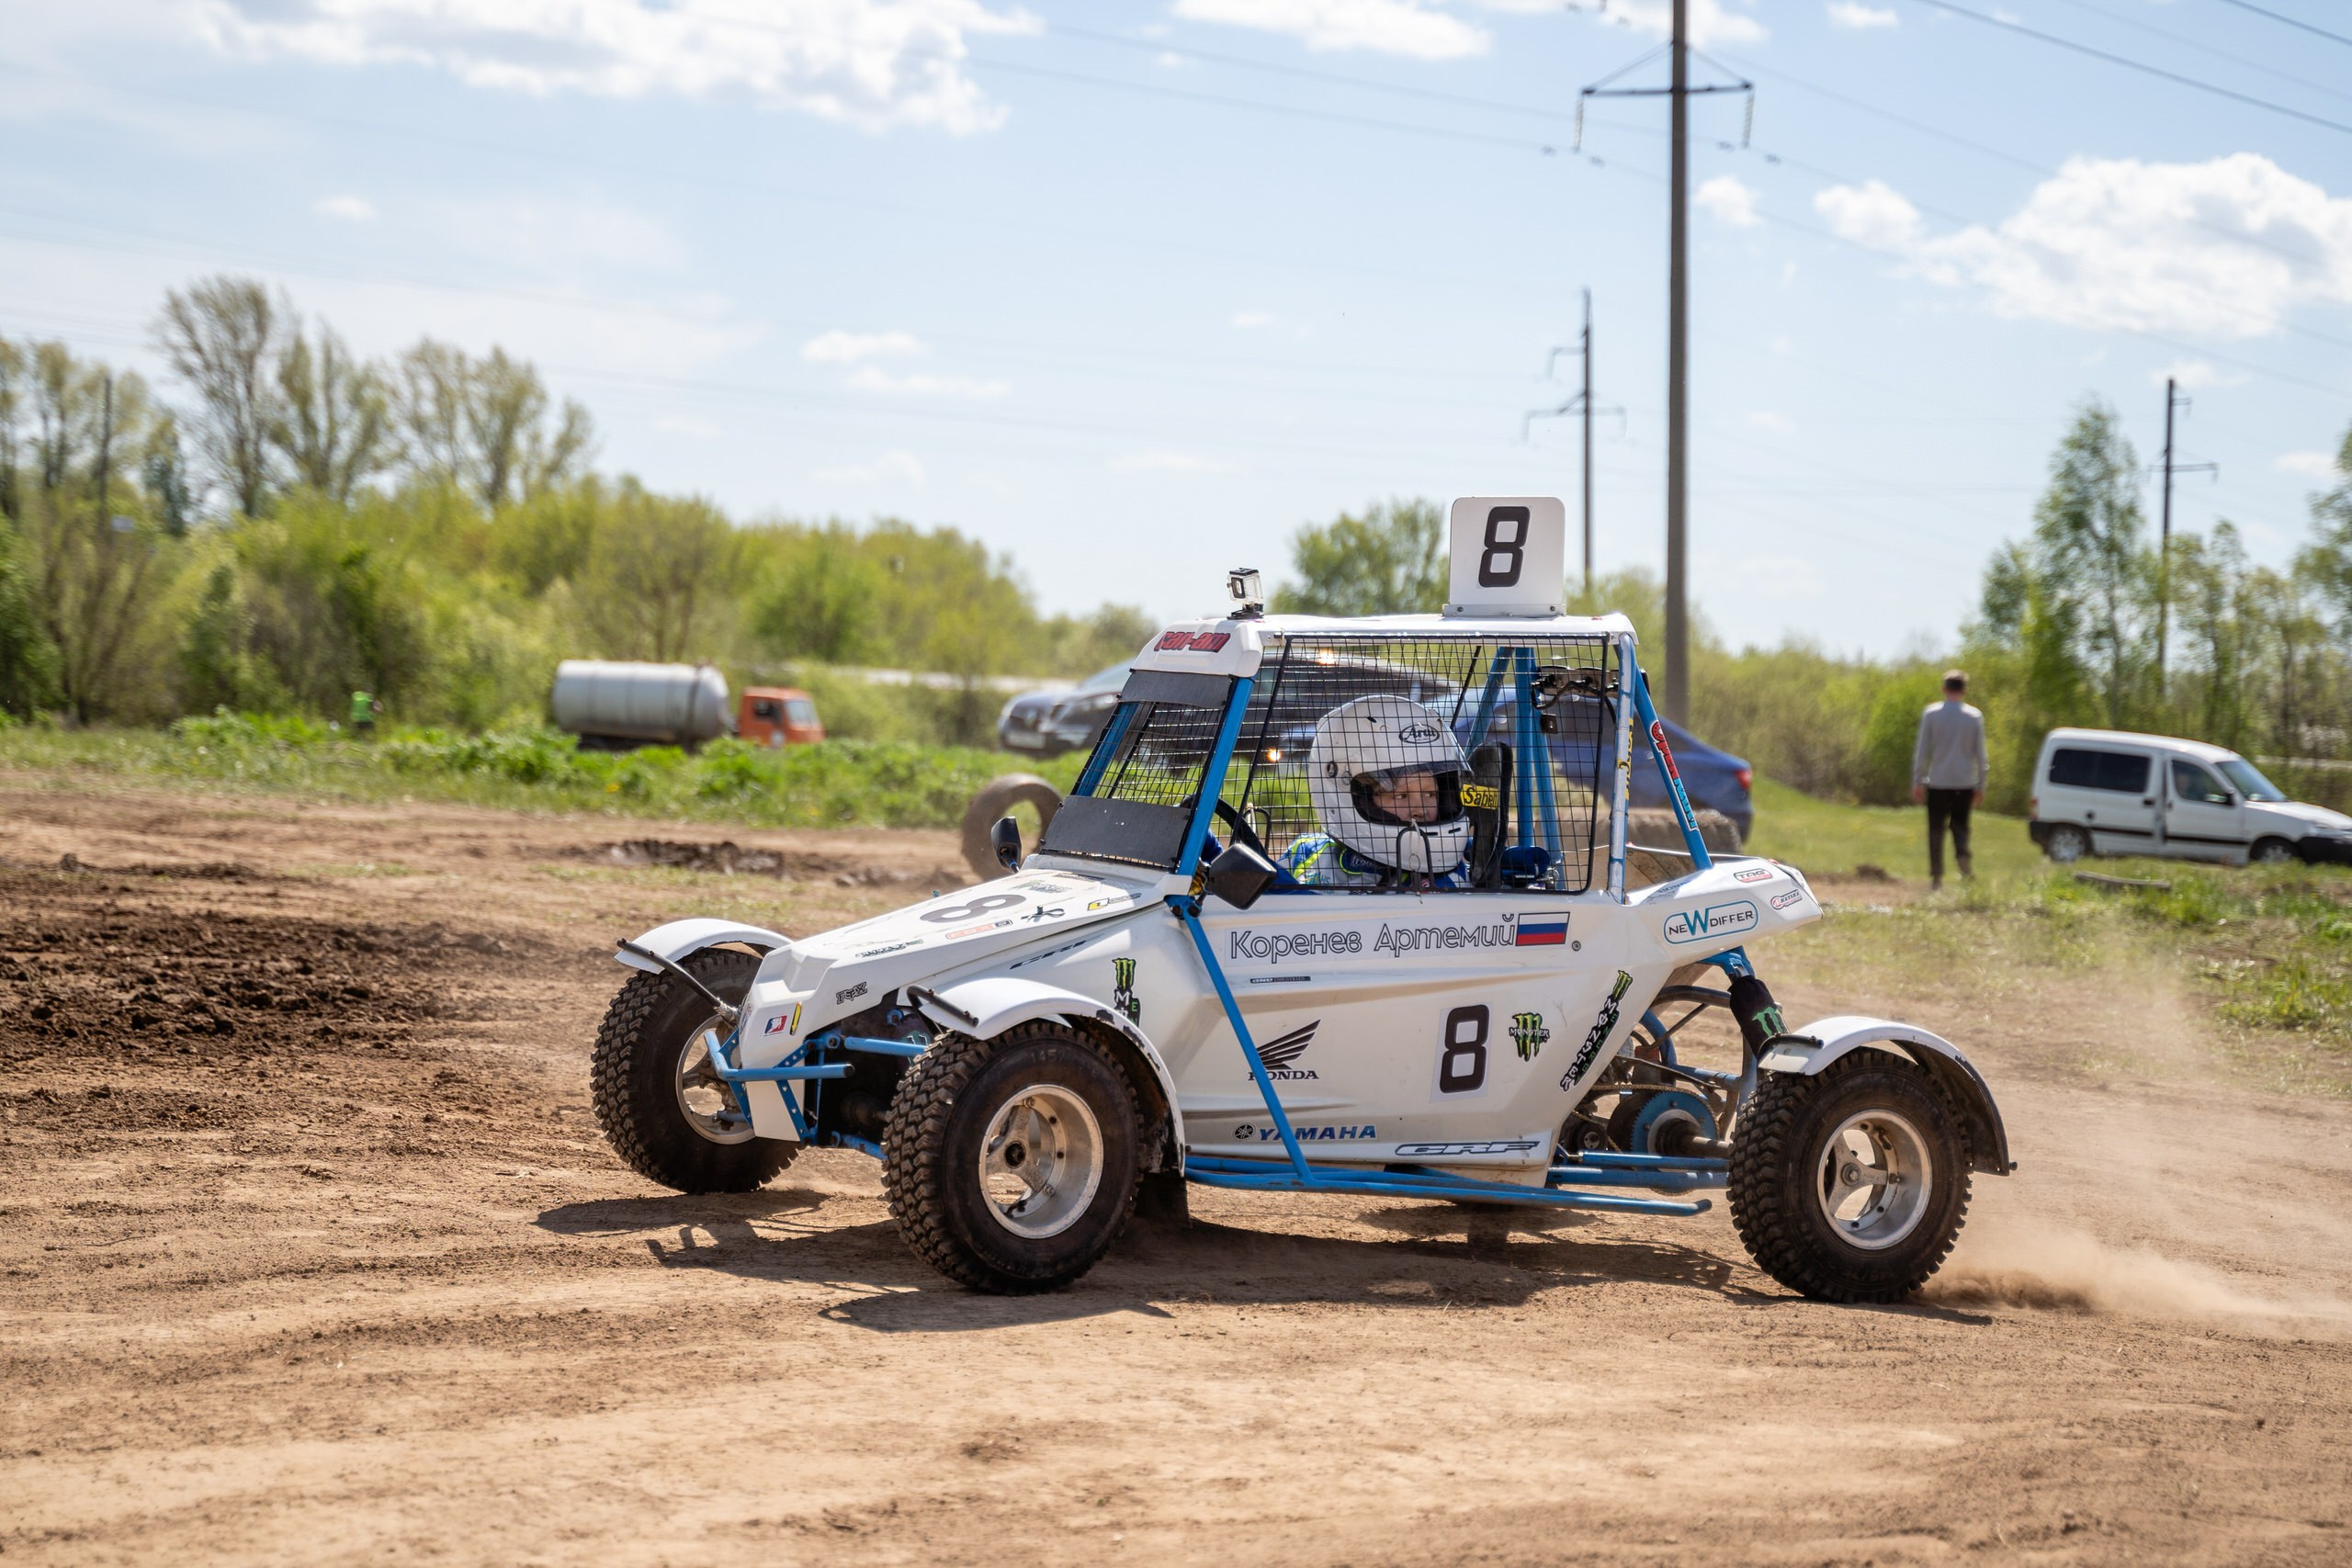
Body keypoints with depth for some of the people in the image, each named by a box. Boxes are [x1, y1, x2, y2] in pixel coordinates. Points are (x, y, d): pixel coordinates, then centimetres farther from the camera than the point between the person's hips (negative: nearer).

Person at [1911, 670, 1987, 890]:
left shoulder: (1931, 714, -1)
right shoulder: (1974, 717, 2)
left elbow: (1922, 750, -1)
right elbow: (1980, 754, 4)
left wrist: (1917, 781, 4)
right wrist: (1980, 786, 10)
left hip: (1938, 782, -1)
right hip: (1965, 782, 1)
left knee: (1936, 829, 6)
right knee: (1959, 824, 13)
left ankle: (1936, 876, 2)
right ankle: (1963, 853, -16)